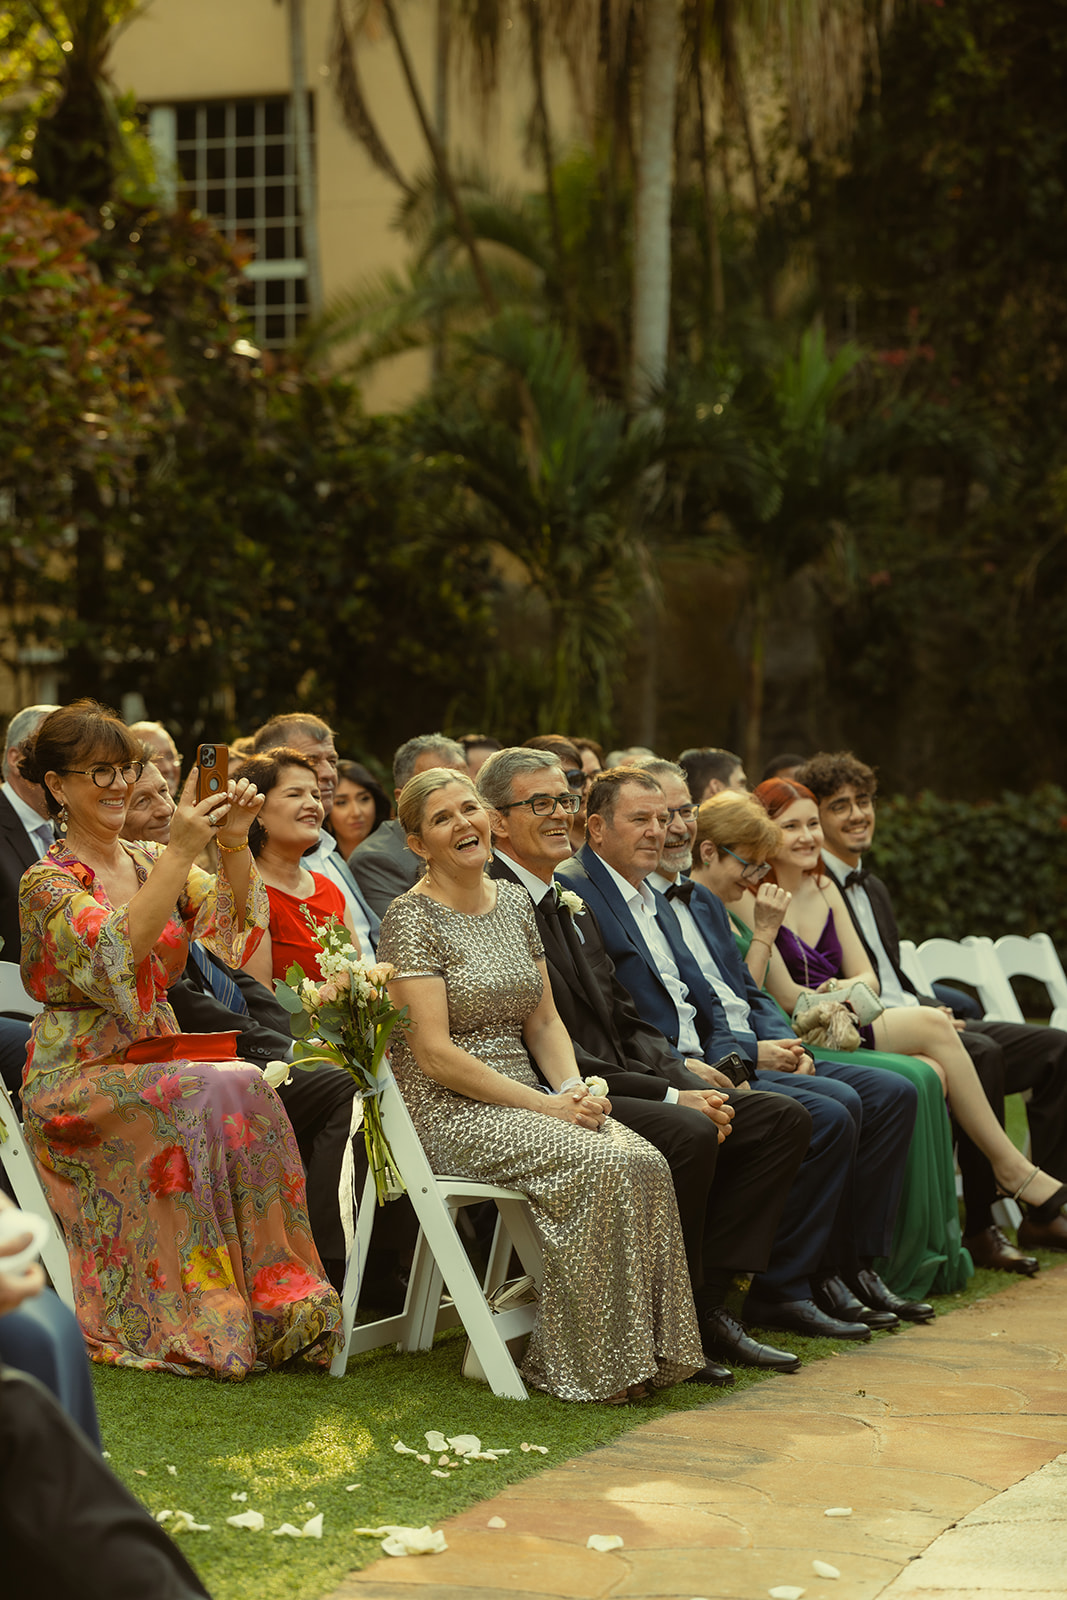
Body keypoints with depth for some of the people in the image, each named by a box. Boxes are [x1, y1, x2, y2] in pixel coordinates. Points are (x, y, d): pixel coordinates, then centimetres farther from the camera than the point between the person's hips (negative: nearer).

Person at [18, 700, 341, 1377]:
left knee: (246, 1088, -27)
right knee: (219, 1091, -31)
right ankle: (212, 1319, -27)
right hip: (77, 1082, -5)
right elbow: (114, 953, -24)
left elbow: (234, 927, -2)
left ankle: (277, 1302, -24)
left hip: (154, 1062, 5)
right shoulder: (48, 883, -4)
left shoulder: (151, 862, 14)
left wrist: (235, 847, -19)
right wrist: (181, 852, -28)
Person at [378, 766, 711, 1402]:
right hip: (447, 1112, -7)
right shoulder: (413, 919, -9)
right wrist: (546, 1105, -17)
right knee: (600, 1164, -28)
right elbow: (435, 1052, -15)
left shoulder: (514, 902, 14)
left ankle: (645, 1353, -14)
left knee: (646, 1162, -20)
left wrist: (576, 1089, -5)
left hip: (524, 1102, 7)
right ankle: (589, 1366, -19)